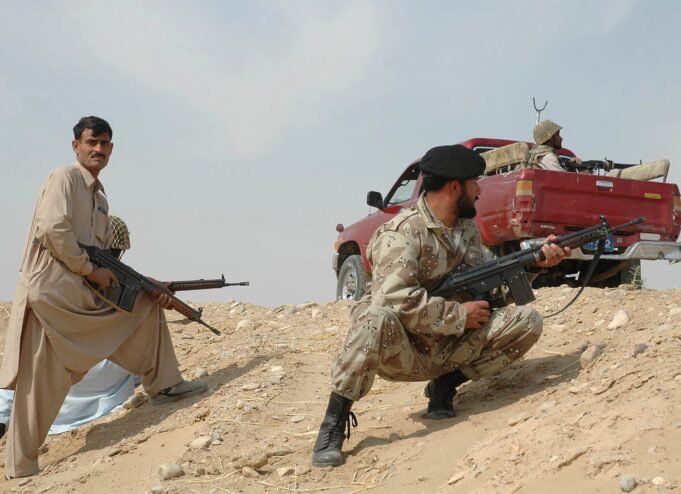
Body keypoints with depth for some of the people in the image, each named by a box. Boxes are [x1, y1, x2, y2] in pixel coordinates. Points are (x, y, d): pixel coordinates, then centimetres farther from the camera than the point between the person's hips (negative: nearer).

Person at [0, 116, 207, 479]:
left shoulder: (99, 198, 20)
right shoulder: (64, 178, -5)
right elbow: (53, 228, -20)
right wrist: (90, 270, -14)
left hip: (85, 292, 9)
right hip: (52, 292, -8)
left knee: (146, 305, 13)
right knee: (43, 384, -7)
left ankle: (163, 385, 17)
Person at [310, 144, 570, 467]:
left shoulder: (467, 227, 8)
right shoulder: (402, 232, -19)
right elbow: (397, 299, -30)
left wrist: (534, 262, -3)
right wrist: (460, 315, -21)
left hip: (448, 349, 7)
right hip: (402, 352, -7)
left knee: (527, 322, -6)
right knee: (377, 319, -41)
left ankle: (446, 385, 5)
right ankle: (334, 423, -22)